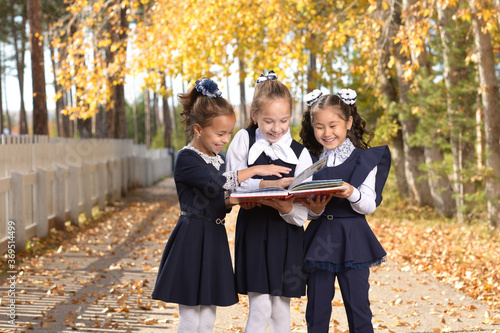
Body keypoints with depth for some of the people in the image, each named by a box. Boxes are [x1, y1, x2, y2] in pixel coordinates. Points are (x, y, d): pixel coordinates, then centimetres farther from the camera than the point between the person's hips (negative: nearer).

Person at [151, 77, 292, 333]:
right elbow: (215, 183, -27)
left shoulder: (217, 158, 12)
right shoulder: (187, 159, -13)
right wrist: (254, 170, -22)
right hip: (192, 242, -8)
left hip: (214, 239, 8)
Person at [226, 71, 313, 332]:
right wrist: (267, 184, -21)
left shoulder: (300, 153, 2)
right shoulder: (244, 140, 0)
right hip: (253, 230, -2)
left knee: (281, 309, 8)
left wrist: (286, 207, -25)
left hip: (287, 234, 2)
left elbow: (303, 210, -2)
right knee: (260, 307, -8)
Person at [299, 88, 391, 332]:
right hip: (319, 239, 2)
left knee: (358, 308, 2)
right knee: (316, 312, 8)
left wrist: (352, 194, -26)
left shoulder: (364, 159, -1)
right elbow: (306, 209, 7)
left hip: (353, 241, -2)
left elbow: (369, 206, -7)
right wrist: (315, 209, -16)